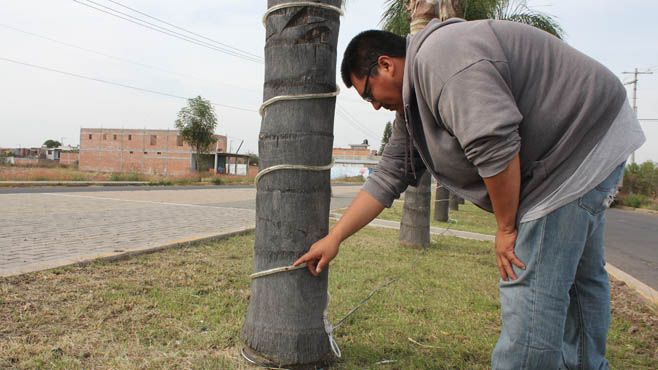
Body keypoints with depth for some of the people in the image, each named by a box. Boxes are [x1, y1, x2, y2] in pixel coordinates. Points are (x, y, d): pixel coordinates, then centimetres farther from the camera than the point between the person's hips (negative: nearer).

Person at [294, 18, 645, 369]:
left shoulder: (439, 56, -22)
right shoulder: (411, 101, 9)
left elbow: (494, 146, -30)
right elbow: (388, 177, 10)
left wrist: (506, 228, -17)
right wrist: (334, 238, 9)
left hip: (585, 143, -10)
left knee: (530, 285, -11)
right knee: (577, 276, 20)